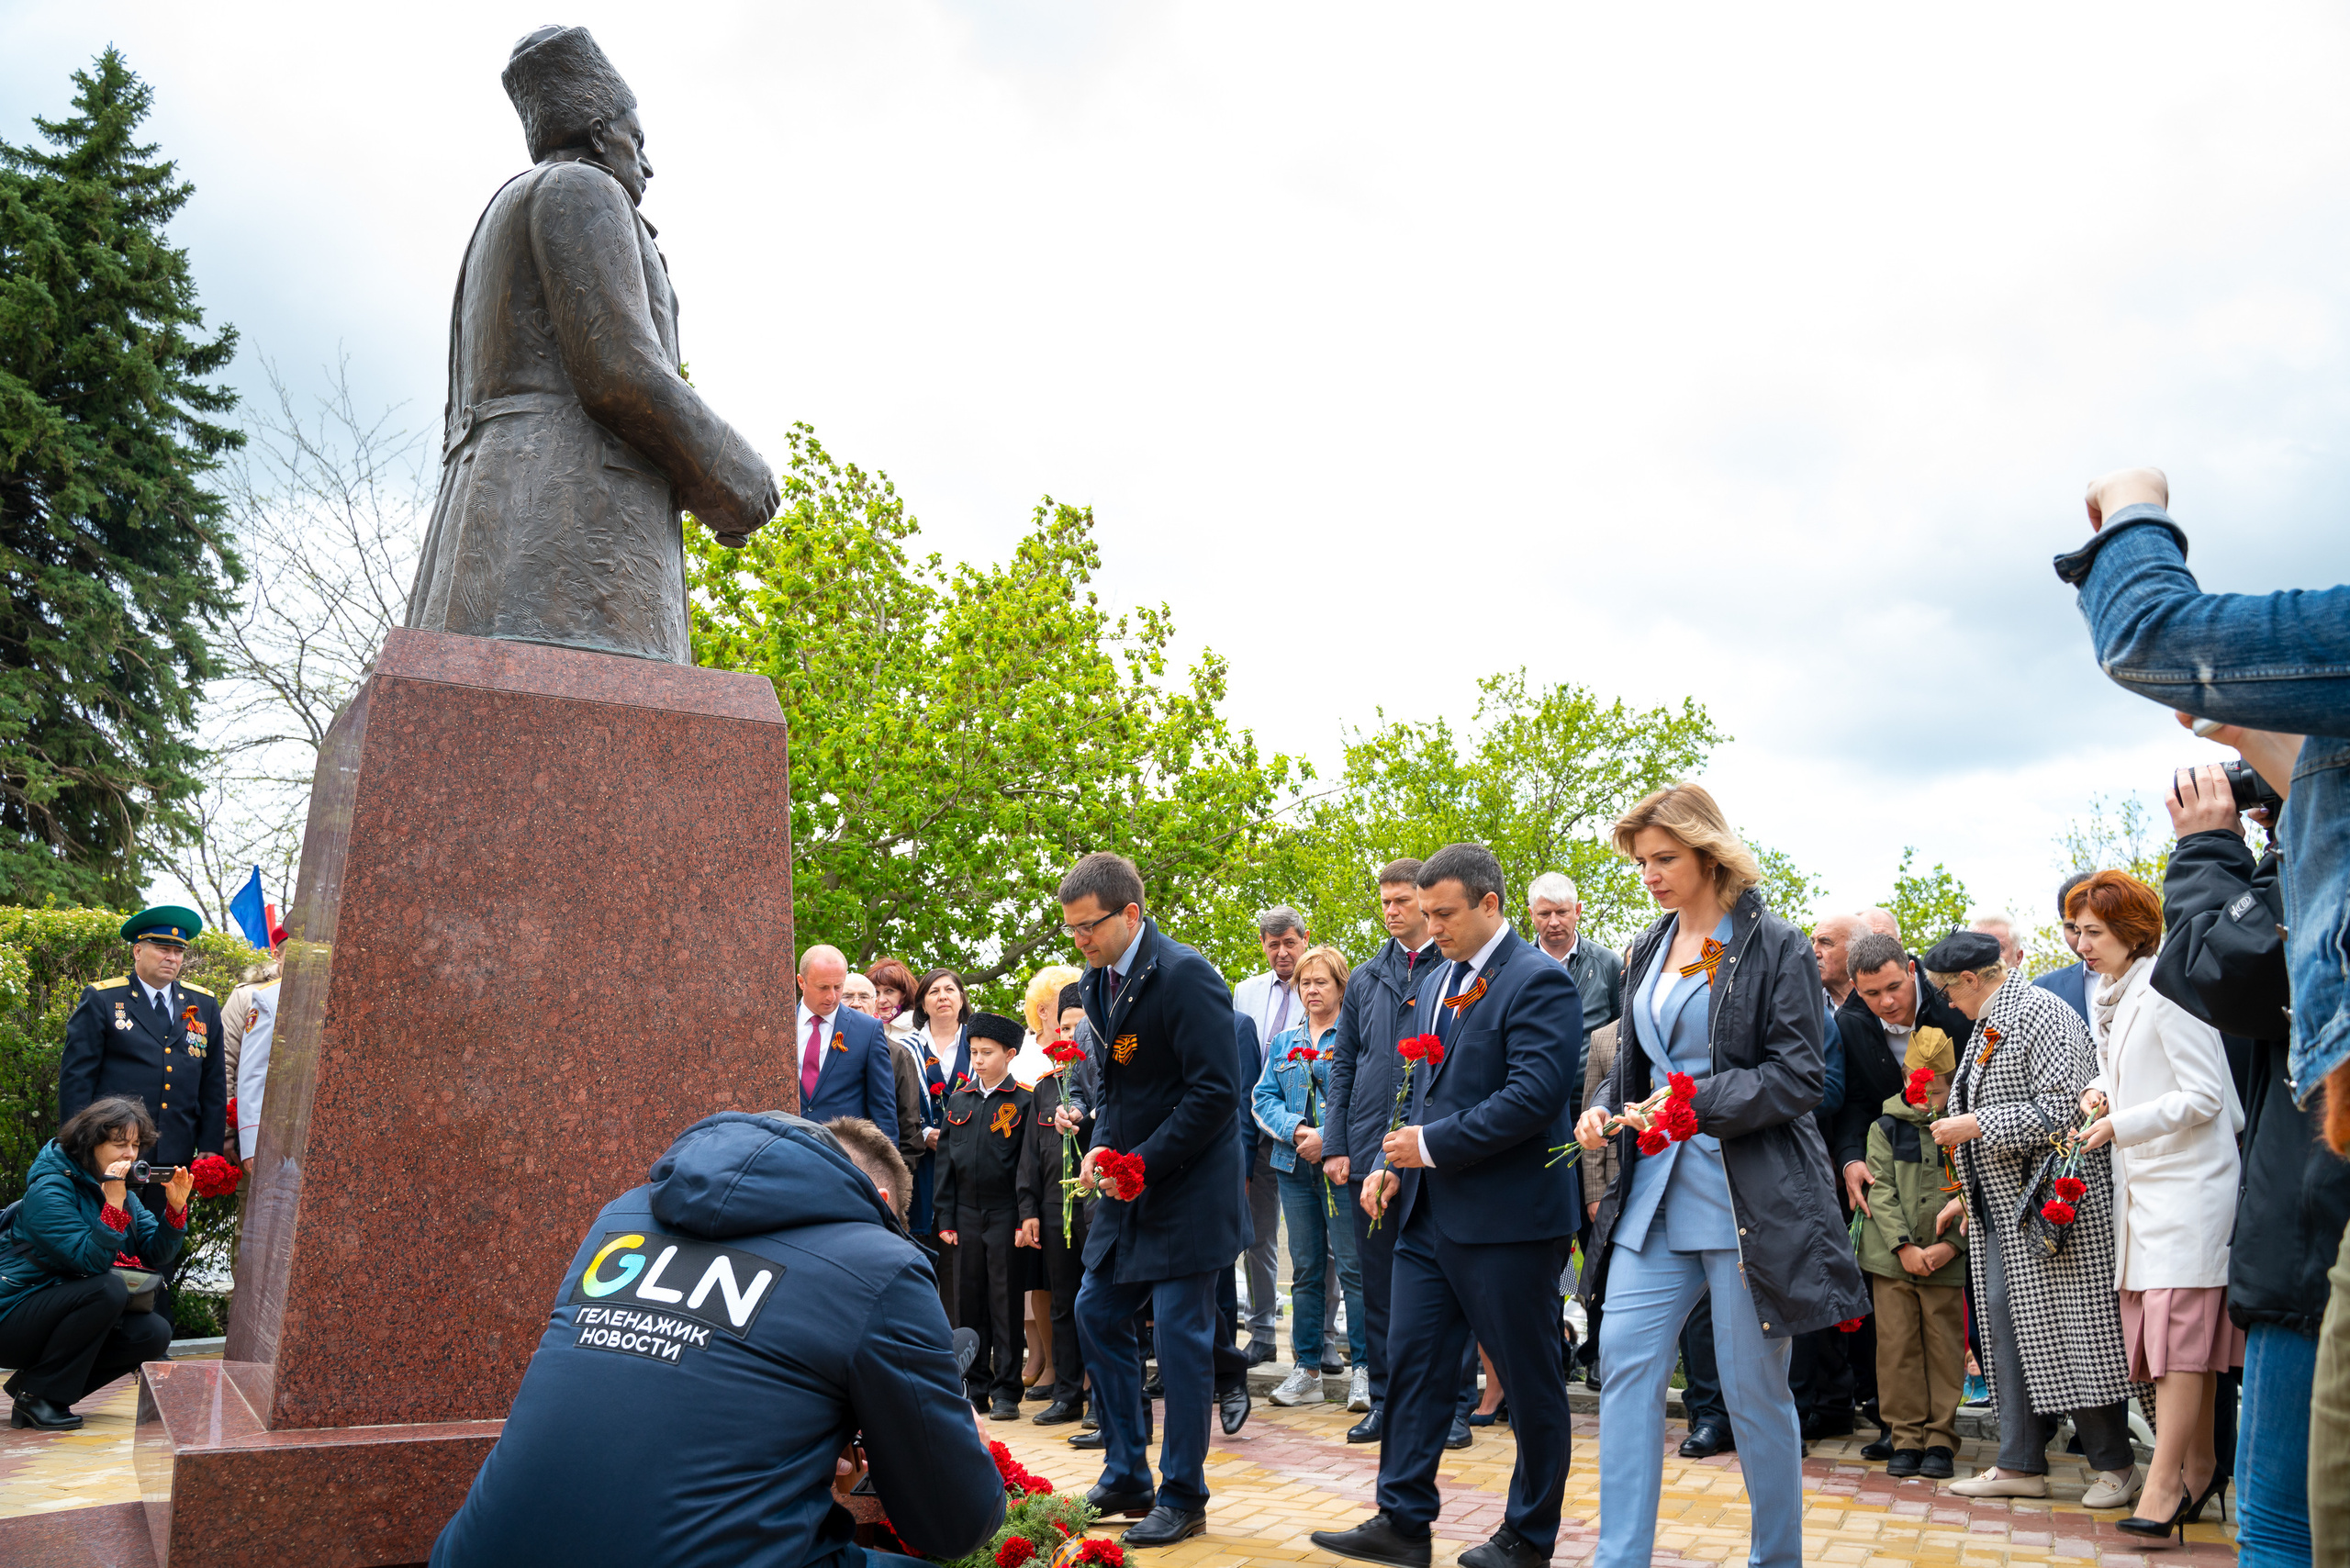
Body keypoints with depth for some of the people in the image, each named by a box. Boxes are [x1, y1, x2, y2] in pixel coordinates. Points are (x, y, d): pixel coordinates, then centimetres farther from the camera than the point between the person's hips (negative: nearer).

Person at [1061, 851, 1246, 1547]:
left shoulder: (1184, 975, -19)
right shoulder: (1100, 981, 8)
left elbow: (1216, 1092, -21)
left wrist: (1140, 1161, -21)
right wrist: (1102, 1147, 0)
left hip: (1186, 1189, -9)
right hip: (1129, 1183, 9)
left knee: (1180, 1336, -3)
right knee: (1097, 1314, 12)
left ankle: (1182, 1499, 12)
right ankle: (1126, 1478, 25)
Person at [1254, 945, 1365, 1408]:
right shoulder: (1284, 1043, 16)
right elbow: (1264, 1097, 9)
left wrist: (1329, 1138, -18)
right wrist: (1296, 1129, -9)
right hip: (1295, 1166, 5)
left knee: (1353, 1266, -5)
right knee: (1305, 1269, 9)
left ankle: (1363, 1367, 3)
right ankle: (1307, 1367, 15)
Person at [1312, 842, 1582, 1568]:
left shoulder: (1539, 982, -13)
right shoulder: (1438, 981, 14)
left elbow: (1533, 1096, -23)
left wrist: (1432, 1146, -19)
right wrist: (1391, 1162, 5)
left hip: (1506, 1216, -8)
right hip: (1430, 1211, 8)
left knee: (1530, 1379, 7)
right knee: (1414, 1363, 9)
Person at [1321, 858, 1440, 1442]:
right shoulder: (1365, 979, 12)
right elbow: (1342, 1064, 13)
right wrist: (1335, 1145, 5)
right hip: (1369, 1152, 4)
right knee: (1378, 1281, 10)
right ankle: (1383, 1399, 20)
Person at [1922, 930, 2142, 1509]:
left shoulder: (2039, 1012, -12)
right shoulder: (1986, 1026, 17)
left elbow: (2062, 1111, -21)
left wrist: (1974, 1126, -17)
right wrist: (1969, 1195, 19)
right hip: (1998, 1204, 9)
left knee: (2071, 1328, -2)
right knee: (2005, 1326, 7)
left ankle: (2115, 1464, 11)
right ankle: (2022, 1464, 13)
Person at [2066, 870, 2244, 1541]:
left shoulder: (2169, 991, -14)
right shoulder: (2109, 994, 13)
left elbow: (2203, 1097, -16)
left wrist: (2119, 1124, -16)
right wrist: (2103, 1089, 5)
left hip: (2186, 1185, -9)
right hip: (2141, 1186, 9)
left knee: (2180, 1328, -9)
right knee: (2164, 1329, 12)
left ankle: (2165, 1483, -8)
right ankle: (2200, 1466, 22)